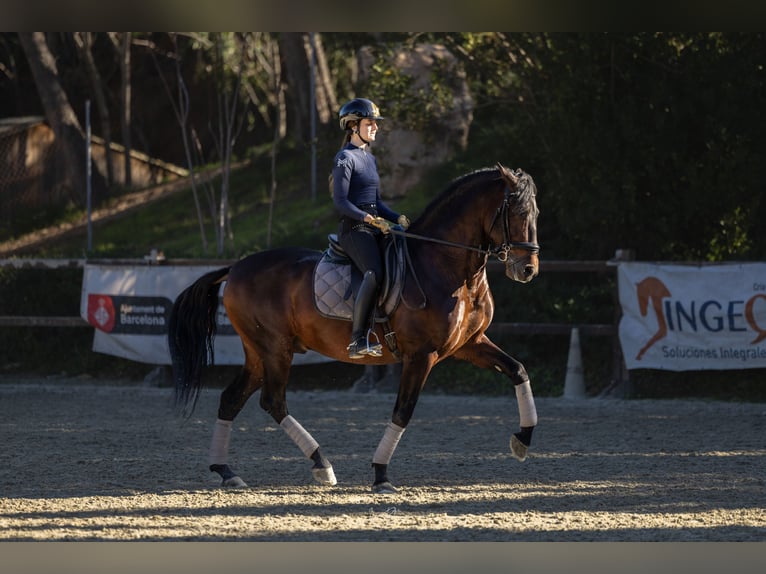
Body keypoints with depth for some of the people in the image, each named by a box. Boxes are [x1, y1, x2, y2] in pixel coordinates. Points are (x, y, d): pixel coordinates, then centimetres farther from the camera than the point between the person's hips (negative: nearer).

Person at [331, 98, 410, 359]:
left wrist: (398, 218, 9)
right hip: (354, 228, -10)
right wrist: (370, 219, -20)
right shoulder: (345, 158, -6)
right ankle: (358, 341, -33)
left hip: (375, 227, 10)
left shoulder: (370, 158, 21)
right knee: (374, 273, -31)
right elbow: (340, 202, -13)